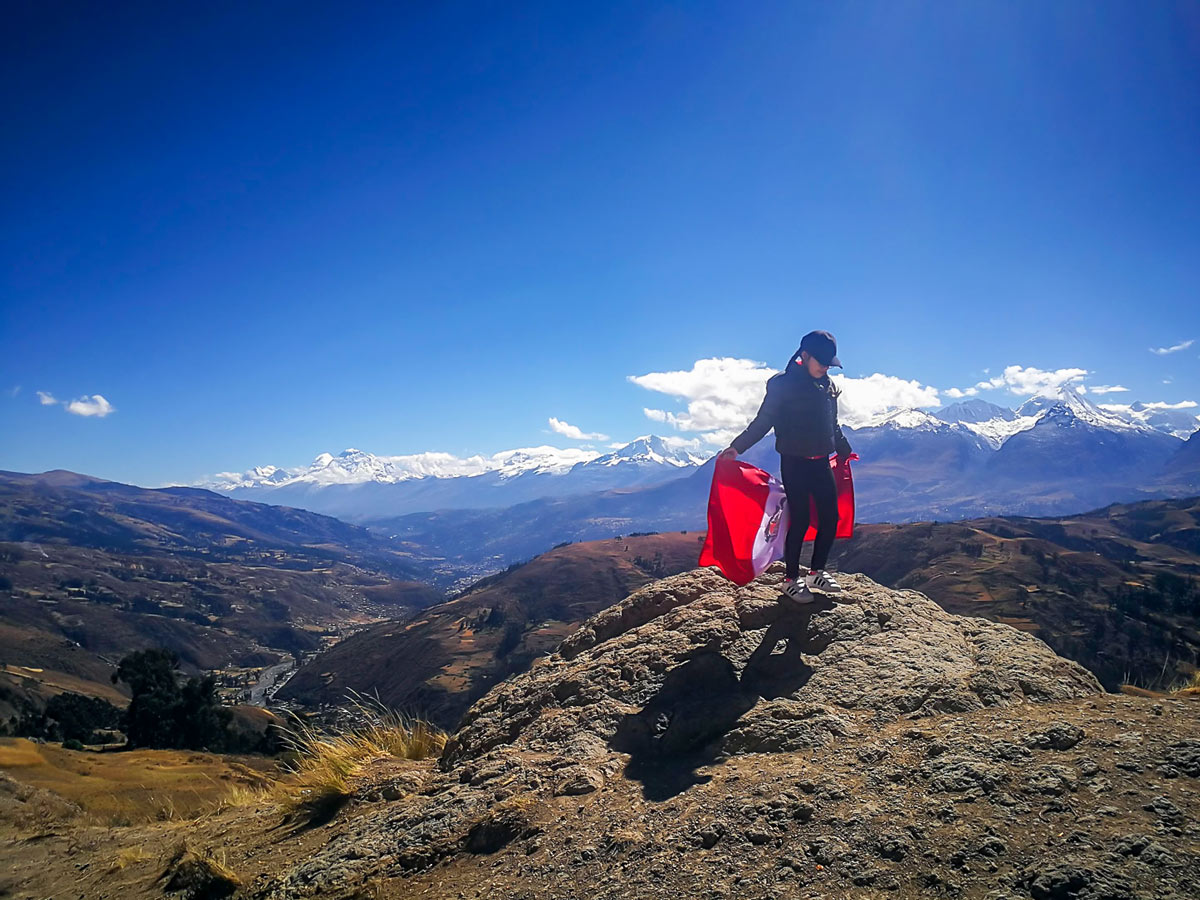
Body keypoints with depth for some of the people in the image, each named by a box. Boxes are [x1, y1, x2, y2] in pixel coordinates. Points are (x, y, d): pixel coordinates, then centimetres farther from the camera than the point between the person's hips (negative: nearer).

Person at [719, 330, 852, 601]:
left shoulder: (827, 386, 11)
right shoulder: (782, 384, -9)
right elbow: (763, 421, -8)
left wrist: (844, 450, 35)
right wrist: (737, 447, -15)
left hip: (820, 462, 6)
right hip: (794, 463, -6)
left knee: (830, 517, 4)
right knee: (800, 520, -5)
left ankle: (817, 572, 20)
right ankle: (791, 578, 9)